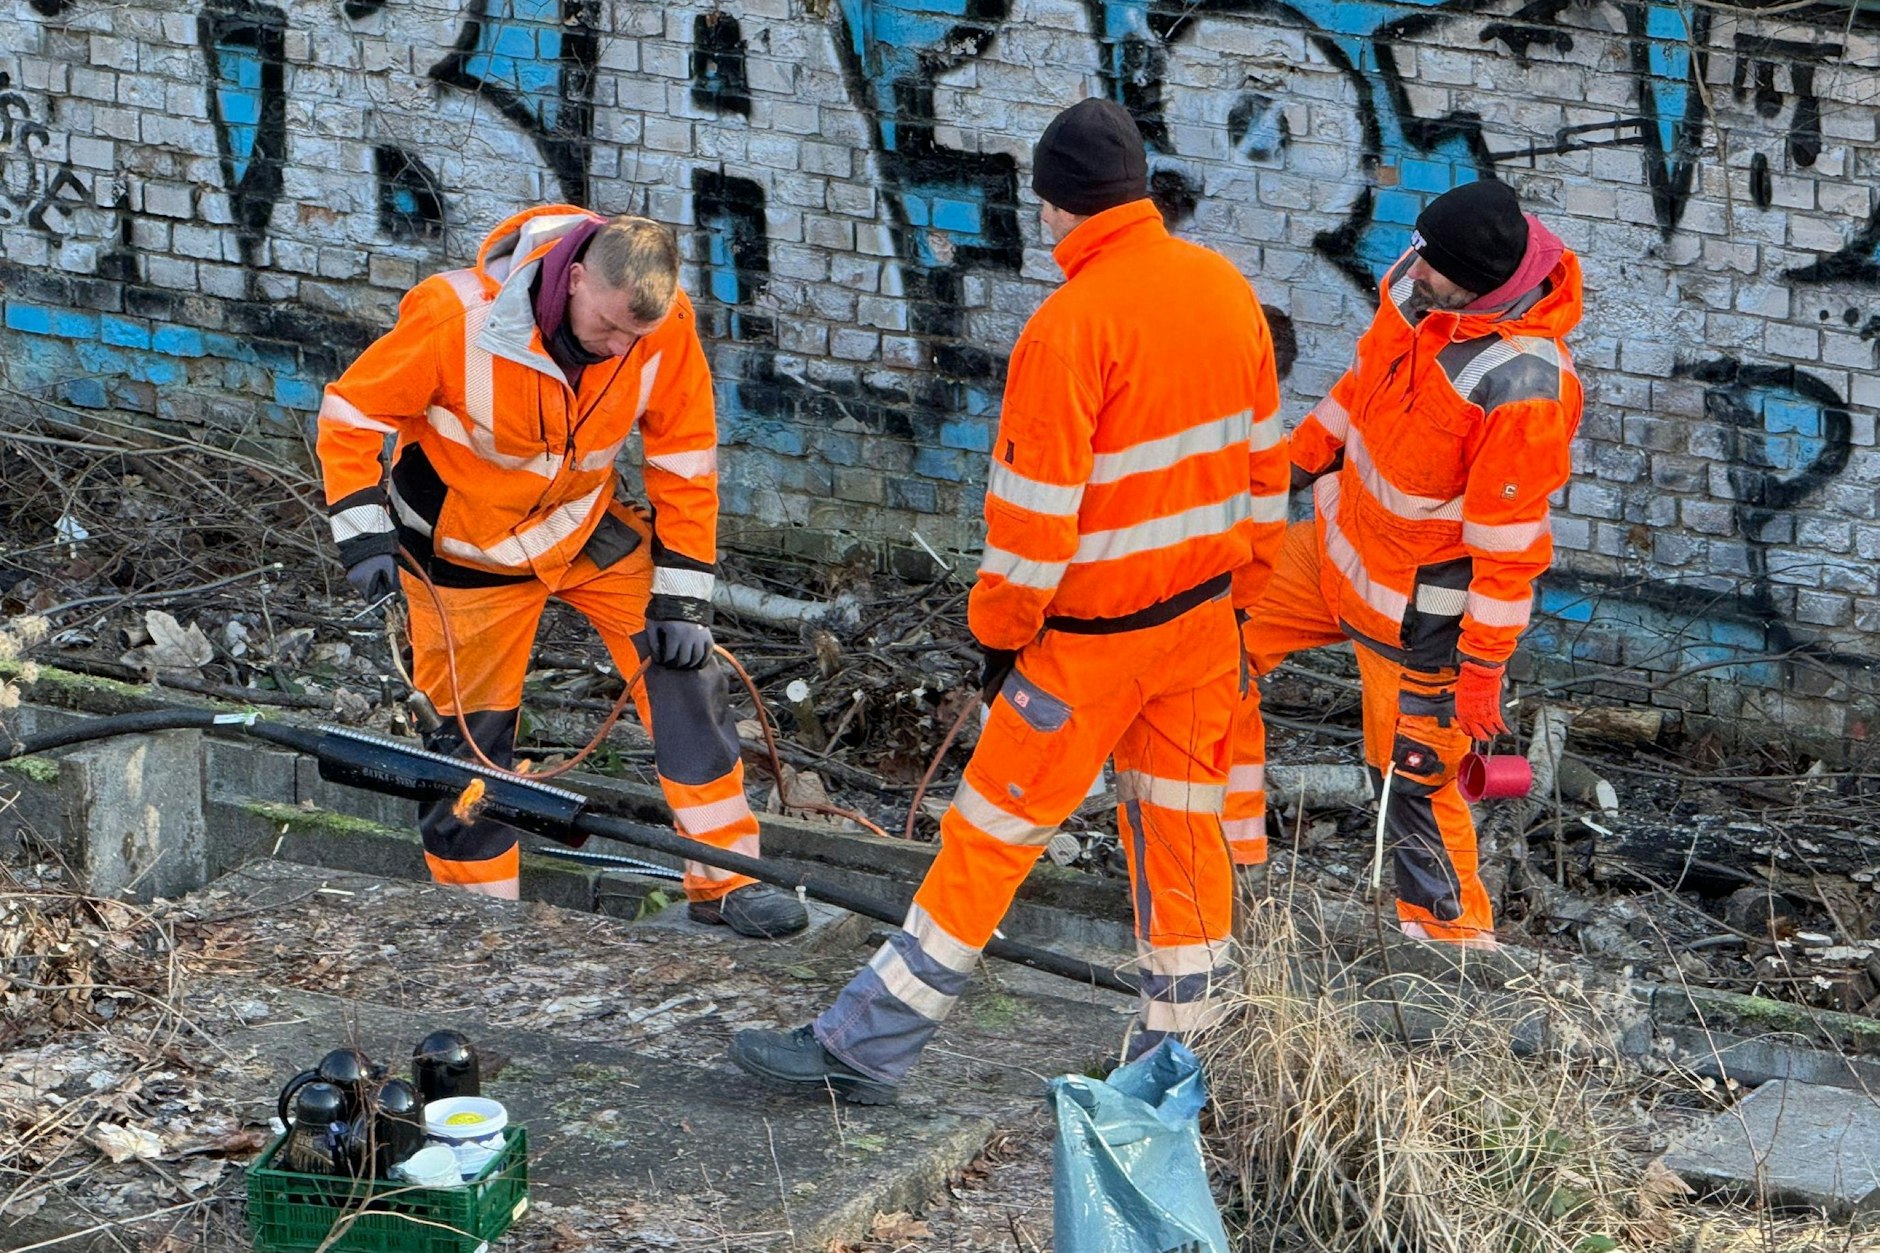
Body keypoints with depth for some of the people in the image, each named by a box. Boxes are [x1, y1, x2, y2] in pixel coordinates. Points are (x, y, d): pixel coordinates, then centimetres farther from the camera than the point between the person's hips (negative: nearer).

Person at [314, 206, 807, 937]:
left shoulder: (666, 328, -22)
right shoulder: (460, 316, -31)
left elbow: (685, 463, -9)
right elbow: (351, 414, -18)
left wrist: (682, 596, -10)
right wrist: (363, 533, -25)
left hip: (591, 527, 3)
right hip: (471, 544, -3)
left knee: (683, 673, -8)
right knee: (475, 731, 3)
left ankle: (726, 882, 1)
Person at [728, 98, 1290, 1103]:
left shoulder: (1071, 324, -21)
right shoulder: (1225, 288, 2)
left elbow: (1035, 506, -19)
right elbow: (1261, 454, 11)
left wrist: (1000, 628, -6)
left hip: (1096, 632, -7)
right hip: (1204, 612, 7)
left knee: (991, 831, 0)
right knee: (1180, 825, 14)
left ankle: (864, 1048, 7)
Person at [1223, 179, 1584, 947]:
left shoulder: (1523, 389, -33)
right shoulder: (1414, 284, -10)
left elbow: (1508, 539, -26)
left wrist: (1482, 665, -20)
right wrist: (1301, 459, 19)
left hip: (1418, 607, -8)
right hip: (1342, 540, 9)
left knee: (1413, 772, 2)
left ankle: (1455, 933, 26)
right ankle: (1230, 845, 25)